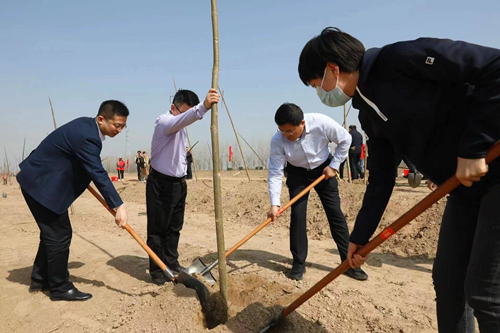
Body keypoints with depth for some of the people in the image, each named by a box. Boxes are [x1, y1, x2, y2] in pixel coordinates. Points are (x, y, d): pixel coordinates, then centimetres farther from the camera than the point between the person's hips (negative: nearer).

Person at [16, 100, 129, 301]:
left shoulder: (86, 125, 4)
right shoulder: (86, 137, -27)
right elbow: (99, 174, -32)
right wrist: (118, 206, -33)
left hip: (41, 181, 10)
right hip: (42, 185, -10)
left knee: (52, 233, 18)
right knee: (60, 235, -3)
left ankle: (40, 280, 31)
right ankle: (60, 288, 10)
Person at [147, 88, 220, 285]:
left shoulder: (181, 127, 14)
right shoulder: (164, 121, -17)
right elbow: (183, 119, -41)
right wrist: (203, 107, -60)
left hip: (179, 183, 9)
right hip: (161, 184, -9)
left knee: (175, 228, 16)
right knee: (158, 230, 2)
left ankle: (172, 264, 31)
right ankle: (157, 271, 14)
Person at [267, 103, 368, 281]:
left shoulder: (322, 122, -31)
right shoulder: (277, 140, -27)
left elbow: (345, 140, -13)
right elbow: (275, 173, -24)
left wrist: (334, 165, -14)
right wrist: (275, 203, -31)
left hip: (324, 169, 0)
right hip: (298, 173, 0)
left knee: (335, 213, -1)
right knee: (297, 215, -8)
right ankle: (298, 263, 6)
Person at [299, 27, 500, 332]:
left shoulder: (400, 57, -17)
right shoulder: (369, 116, 8)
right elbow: (381, 180, 11)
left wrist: (473, 148, -22)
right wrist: (360, 236, 12)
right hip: (465, 187, 8)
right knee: (448, 281, 11)